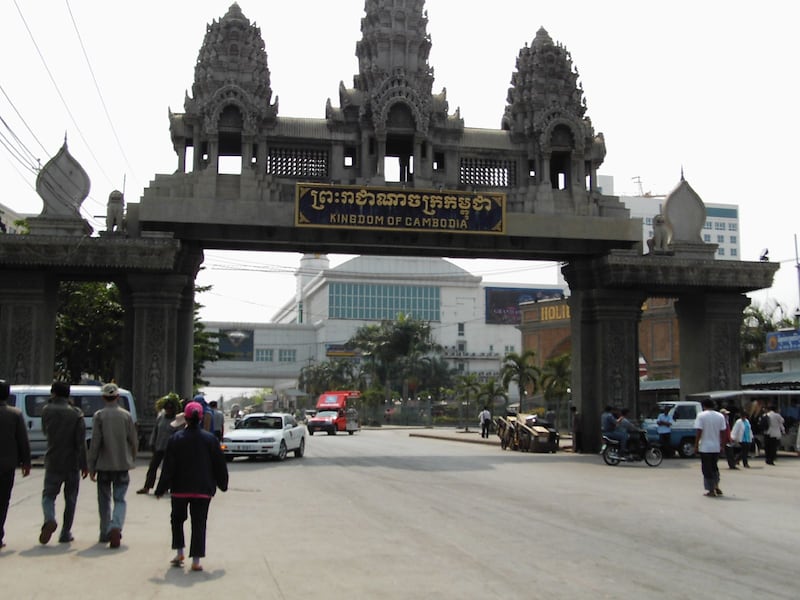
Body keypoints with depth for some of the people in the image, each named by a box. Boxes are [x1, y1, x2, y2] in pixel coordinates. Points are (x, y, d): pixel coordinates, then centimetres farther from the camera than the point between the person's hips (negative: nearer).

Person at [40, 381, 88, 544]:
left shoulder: (47, 410, -2)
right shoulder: (76, 413, -7)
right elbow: (81, 442, -12)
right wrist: (84, 465, -7)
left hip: (53, 462, 1)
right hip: (72, 463, 0)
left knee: (48, 495, 10)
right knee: (70, 499, 11)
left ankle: (50, 519, -19)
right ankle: (65, 533, 13)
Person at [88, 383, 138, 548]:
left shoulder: (99, 415, -6)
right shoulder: (126, 415, 0)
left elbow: (95, 442, -8)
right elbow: (133, 441, 3)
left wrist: (91, 466, -2)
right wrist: (132, 460, 18)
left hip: (104, 465, -1)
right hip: (122, 465, 1)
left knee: (104, 500, 14)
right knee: (120, 499, 4)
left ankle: (105, 533, 21)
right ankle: (116, 527, -19)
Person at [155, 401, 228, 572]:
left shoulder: (176, 438, -6)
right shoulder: (210, 439, -2)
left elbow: (168, 466, -6)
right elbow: (219, 464, 4)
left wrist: (161, 488, 1)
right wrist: (222, 484, 18)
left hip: (180, 489, 0)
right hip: (203, 489, 0)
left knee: (177, 519, 19)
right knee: (199, 523, 3)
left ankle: (179, 553, 14)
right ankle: (196, 560, 0)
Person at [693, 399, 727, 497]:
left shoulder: (701, 416, -9)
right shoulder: (720, 416, 4)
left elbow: (698, 432, -14)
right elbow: (723, 432, 4)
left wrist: (696, 445, -8)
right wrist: (722, 445, 13)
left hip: (705, 447, -5)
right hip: (716, 447, 5)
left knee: (707, 469, 2)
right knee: (714, 467, 21)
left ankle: (711, 491, 4)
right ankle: (716, 487, 17)